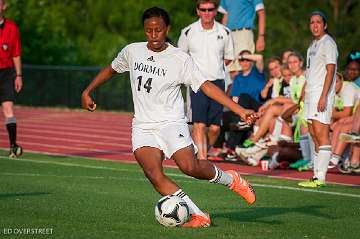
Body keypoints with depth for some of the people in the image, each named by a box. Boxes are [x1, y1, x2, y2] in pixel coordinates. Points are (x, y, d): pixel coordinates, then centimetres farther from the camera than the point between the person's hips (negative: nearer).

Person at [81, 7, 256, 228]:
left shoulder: (180, 59, -5)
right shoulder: (132, 52, 7)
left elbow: (206, 86, -10)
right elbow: (111, 69, 26)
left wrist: (239, 110, -19)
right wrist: (88, 91, 22)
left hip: (171, 122, -3)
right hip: (143, 126, 3)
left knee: (190, 167, -23)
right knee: (154, 175, -19)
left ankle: (230, 179, 8)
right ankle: (198, 216, -15)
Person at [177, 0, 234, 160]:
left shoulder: (224, 32, 4)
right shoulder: (188, 32, -1)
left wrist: (214, 67, 11)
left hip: (217, 82, 2)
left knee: (215, 128, 0)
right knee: (199, 124, -15)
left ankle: (205, 152, 23)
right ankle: (201, 159, -17)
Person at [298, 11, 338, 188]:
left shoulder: (328, 43, -8)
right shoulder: (313, 44, 19)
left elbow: (330, 71, -15)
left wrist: (323, 96, -22)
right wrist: (305, 96, 19)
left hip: (322, 94, -9)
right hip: (311, 94, 9)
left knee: (321, 134, -13)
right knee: (314, 135, 7)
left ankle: (320, 178, -16)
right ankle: (317, 175, 9)